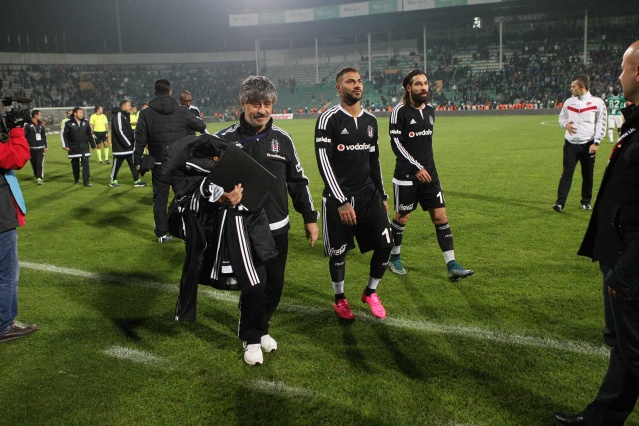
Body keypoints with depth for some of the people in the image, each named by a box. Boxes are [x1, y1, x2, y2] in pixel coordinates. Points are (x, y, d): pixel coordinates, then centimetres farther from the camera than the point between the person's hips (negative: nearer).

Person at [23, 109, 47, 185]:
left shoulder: (41, 125, 11)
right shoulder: (28, 125, -4)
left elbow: (44, 136, 17)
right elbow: (24, 136, -4)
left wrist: (46, 146, 14)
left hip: (41, 148, 2)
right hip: (31, 148, -2)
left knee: (40, 163, -9)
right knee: (34, 164, 5)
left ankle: (40, 178, -9)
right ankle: (37, 177, 21)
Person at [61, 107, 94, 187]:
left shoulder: (85, 123, 7)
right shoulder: (68, 123, -4)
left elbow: (89, 134, 14)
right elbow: (63, 135, -1)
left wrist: (93, 144, 15)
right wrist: (65, 145, -6)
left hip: (84, 147, 1)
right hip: (73, 148, -1)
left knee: (86, 164, -8)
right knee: (75, 164, 10)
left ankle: (86, 181, -7)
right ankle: (76, 180, 27)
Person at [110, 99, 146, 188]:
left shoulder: (125, 116, 16)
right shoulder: (118, 116, -15)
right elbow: (119, 131, -23)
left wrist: (132, 141, 10)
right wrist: (127, 143, -20)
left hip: (128, 146, 9)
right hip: (120, 147, -9)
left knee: (133, 163, 6)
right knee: (117, 164, 4)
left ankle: (137, 181, 8)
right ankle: (113, 181, 17)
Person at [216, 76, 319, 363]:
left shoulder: (282, 139, 3)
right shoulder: (226, 140, -7)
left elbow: (298, 181, 10)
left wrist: (310, 218, 11)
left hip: (278, 229, 3)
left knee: (275, 284, 12)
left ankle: (262, 327, 38)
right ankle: (253, 338, 28)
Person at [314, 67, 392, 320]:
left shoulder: (370, 120, 10)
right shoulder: (329, 119, -10)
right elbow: (324, 162, -15)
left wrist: (382, 196, 15)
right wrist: (342, 202, -18)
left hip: (368, 195, 5)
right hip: (338, 198, -5)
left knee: (385, 244, -1)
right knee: (338, 251, 5)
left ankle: (370, 293, 22)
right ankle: (340, 300, 28)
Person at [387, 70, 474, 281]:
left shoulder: (430, 110, 9)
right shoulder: (400, 111, -11)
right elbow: (396, 144, -15)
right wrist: (416, 167, -18)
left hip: (429, 173, 6)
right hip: (406, 175, -6)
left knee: (440, 217, 0)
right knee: (402, 218, 8)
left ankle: (452, 266, 2)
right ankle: (394, 257, 30)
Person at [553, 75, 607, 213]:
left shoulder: (597, 102, -5)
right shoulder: (568, 102, 6)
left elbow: (601, 124, -4)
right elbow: (561, 117, 19)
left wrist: (596, 143, -10)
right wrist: (566, 124, -4)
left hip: (588, 145, -2)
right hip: (570, 144, 2)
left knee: (588, 175, 9)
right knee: (567, 173, -5)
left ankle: (586, 201, 24)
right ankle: (560, 202, -8)